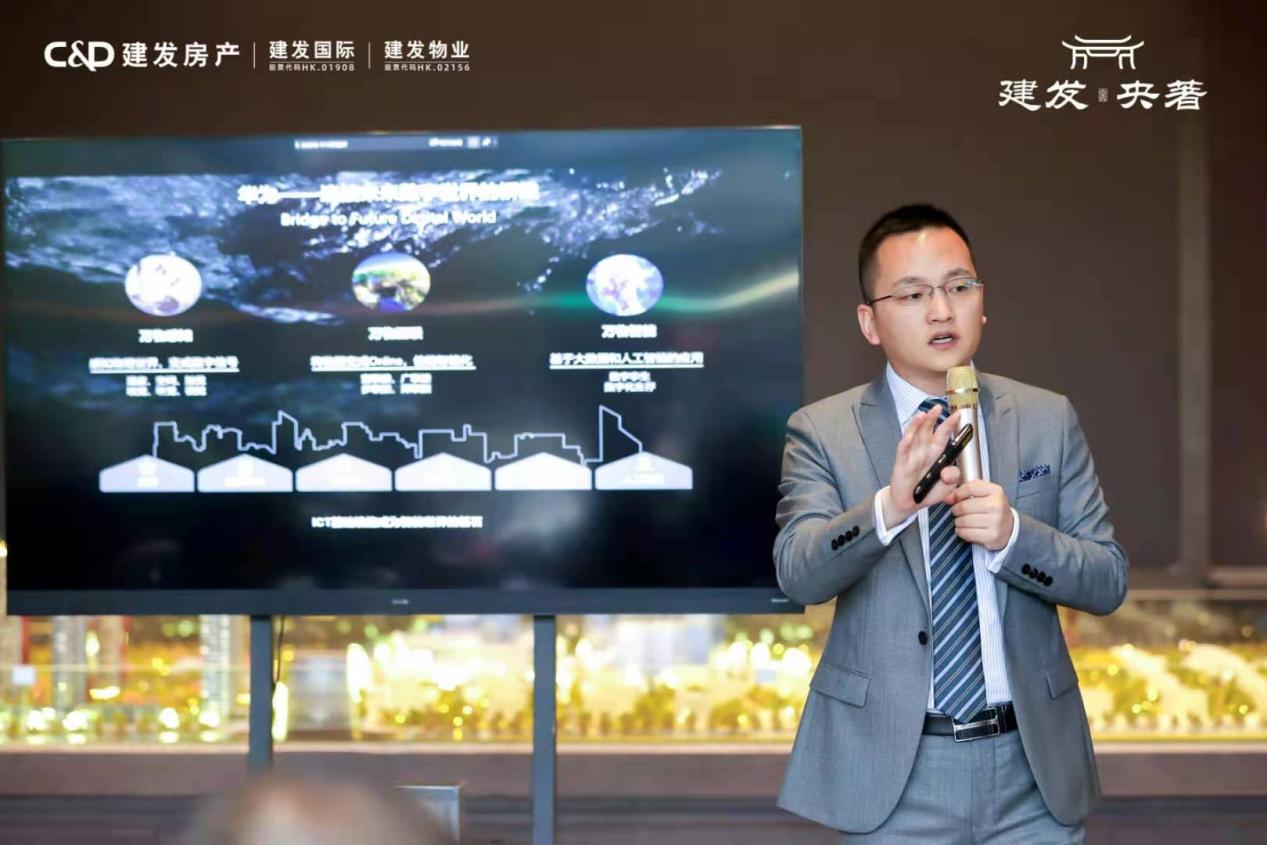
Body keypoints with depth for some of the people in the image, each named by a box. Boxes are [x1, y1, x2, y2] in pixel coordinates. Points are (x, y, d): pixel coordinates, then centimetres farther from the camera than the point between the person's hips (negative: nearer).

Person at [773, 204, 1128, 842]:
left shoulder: (1048, 419, 3)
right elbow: (798, 572, -16)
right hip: (893, 771, -2)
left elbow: (1109, 581, 2)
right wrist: (889, 506, -34)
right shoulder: (822, 431, -3)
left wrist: (1013, 533, -16)